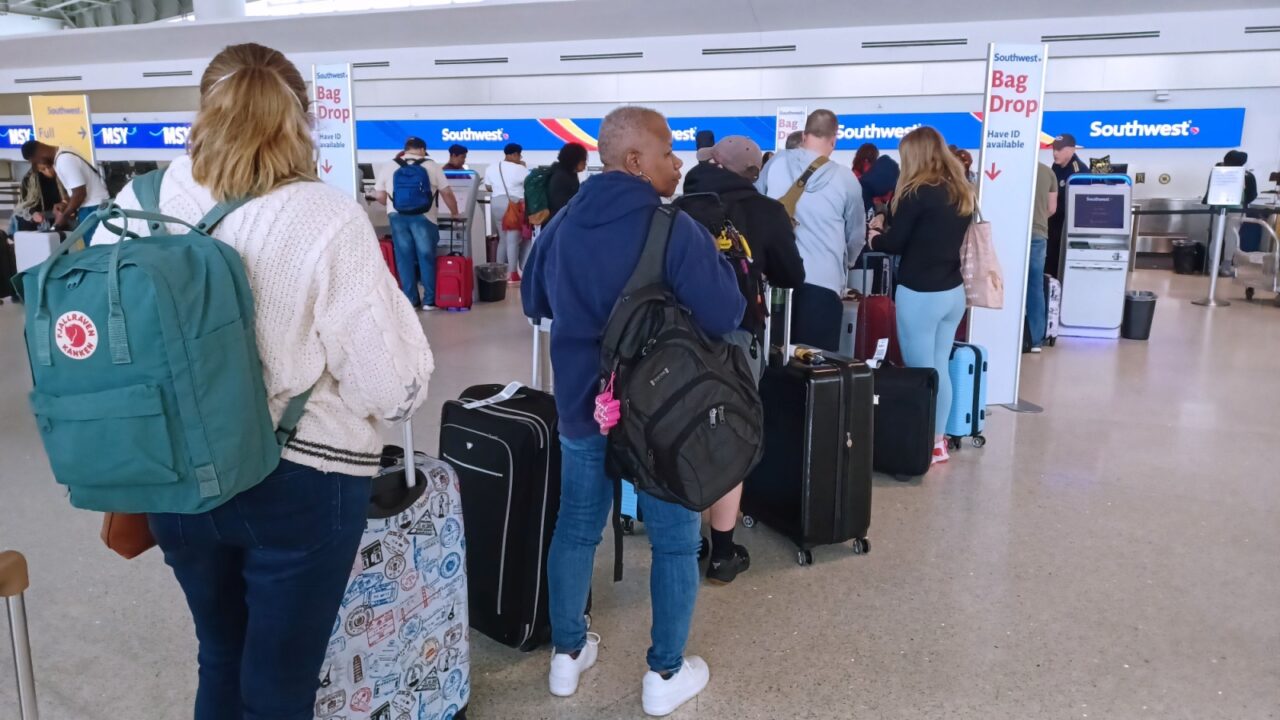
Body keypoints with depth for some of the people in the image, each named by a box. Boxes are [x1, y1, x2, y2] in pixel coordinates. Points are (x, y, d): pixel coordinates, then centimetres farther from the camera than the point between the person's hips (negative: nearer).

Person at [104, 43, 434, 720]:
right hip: (300, 484, -4)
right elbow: (393, 386, -19)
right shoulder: (326, 219, -18)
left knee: (220, 661, 26)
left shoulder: (135, 205, -5)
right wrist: (394, 311, 1)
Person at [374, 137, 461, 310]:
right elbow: (447, 193, 2)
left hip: (398, 217, 2)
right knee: (427, 258, 6)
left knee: (404, 258, 7)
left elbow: (379, 195, 8)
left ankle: (411, 301, 9)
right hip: (423, 217, -2)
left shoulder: (388, 167, 8)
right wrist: (455, 213, 16)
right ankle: (429, 300, 9)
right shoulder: (431, 166, 3)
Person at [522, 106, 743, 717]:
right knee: (675, 541, 10)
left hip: (581, 405, 6)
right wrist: (714, 259, -2)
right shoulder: (675, 229, -18)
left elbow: (534, 302, 15)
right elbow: (725, 317, -18)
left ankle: (567, 654, 31)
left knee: (576, 530, 18)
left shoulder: (562, 225, 2)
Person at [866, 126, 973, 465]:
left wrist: (873, 237, 11)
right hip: (953, 292, 8)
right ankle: (937, 441, 21)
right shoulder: (962, 192, 10)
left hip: (920, 294, -8)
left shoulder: (918, 192, -13)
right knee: (940, 368, 13)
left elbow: (894, 243, -11)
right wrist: (889, 220, 22)